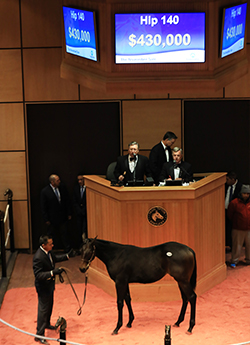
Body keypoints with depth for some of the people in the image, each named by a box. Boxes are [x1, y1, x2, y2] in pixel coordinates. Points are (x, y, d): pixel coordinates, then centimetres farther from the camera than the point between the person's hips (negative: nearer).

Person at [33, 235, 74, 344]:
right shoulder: (38, 257, -32)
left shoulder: (48, 252, -4)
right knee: (43, 309, 0)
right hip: (43, 286, -9)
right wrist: (53, 272, -40)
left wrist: (67, 256, 9)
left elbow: (55, 258, 17)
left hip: (49, 284, 9)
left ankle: (46, 324, 49)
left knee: (49, 306, 26)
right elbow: (38, 275, -32)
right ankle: (39, 335, 10)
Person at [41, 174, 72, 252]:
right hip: (52, 219, -3)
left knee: (64, 234, 11)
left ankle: (67, 250, 21)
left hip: (63, 217, 3)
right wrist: (46, 219, -9)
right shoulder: (45, 191, -13)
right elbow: (43, 207, -9)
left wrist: (69, 214, 6)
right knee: (52, 235, 9)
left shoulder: (63, 188, -2)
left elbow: (67, 202, 7)